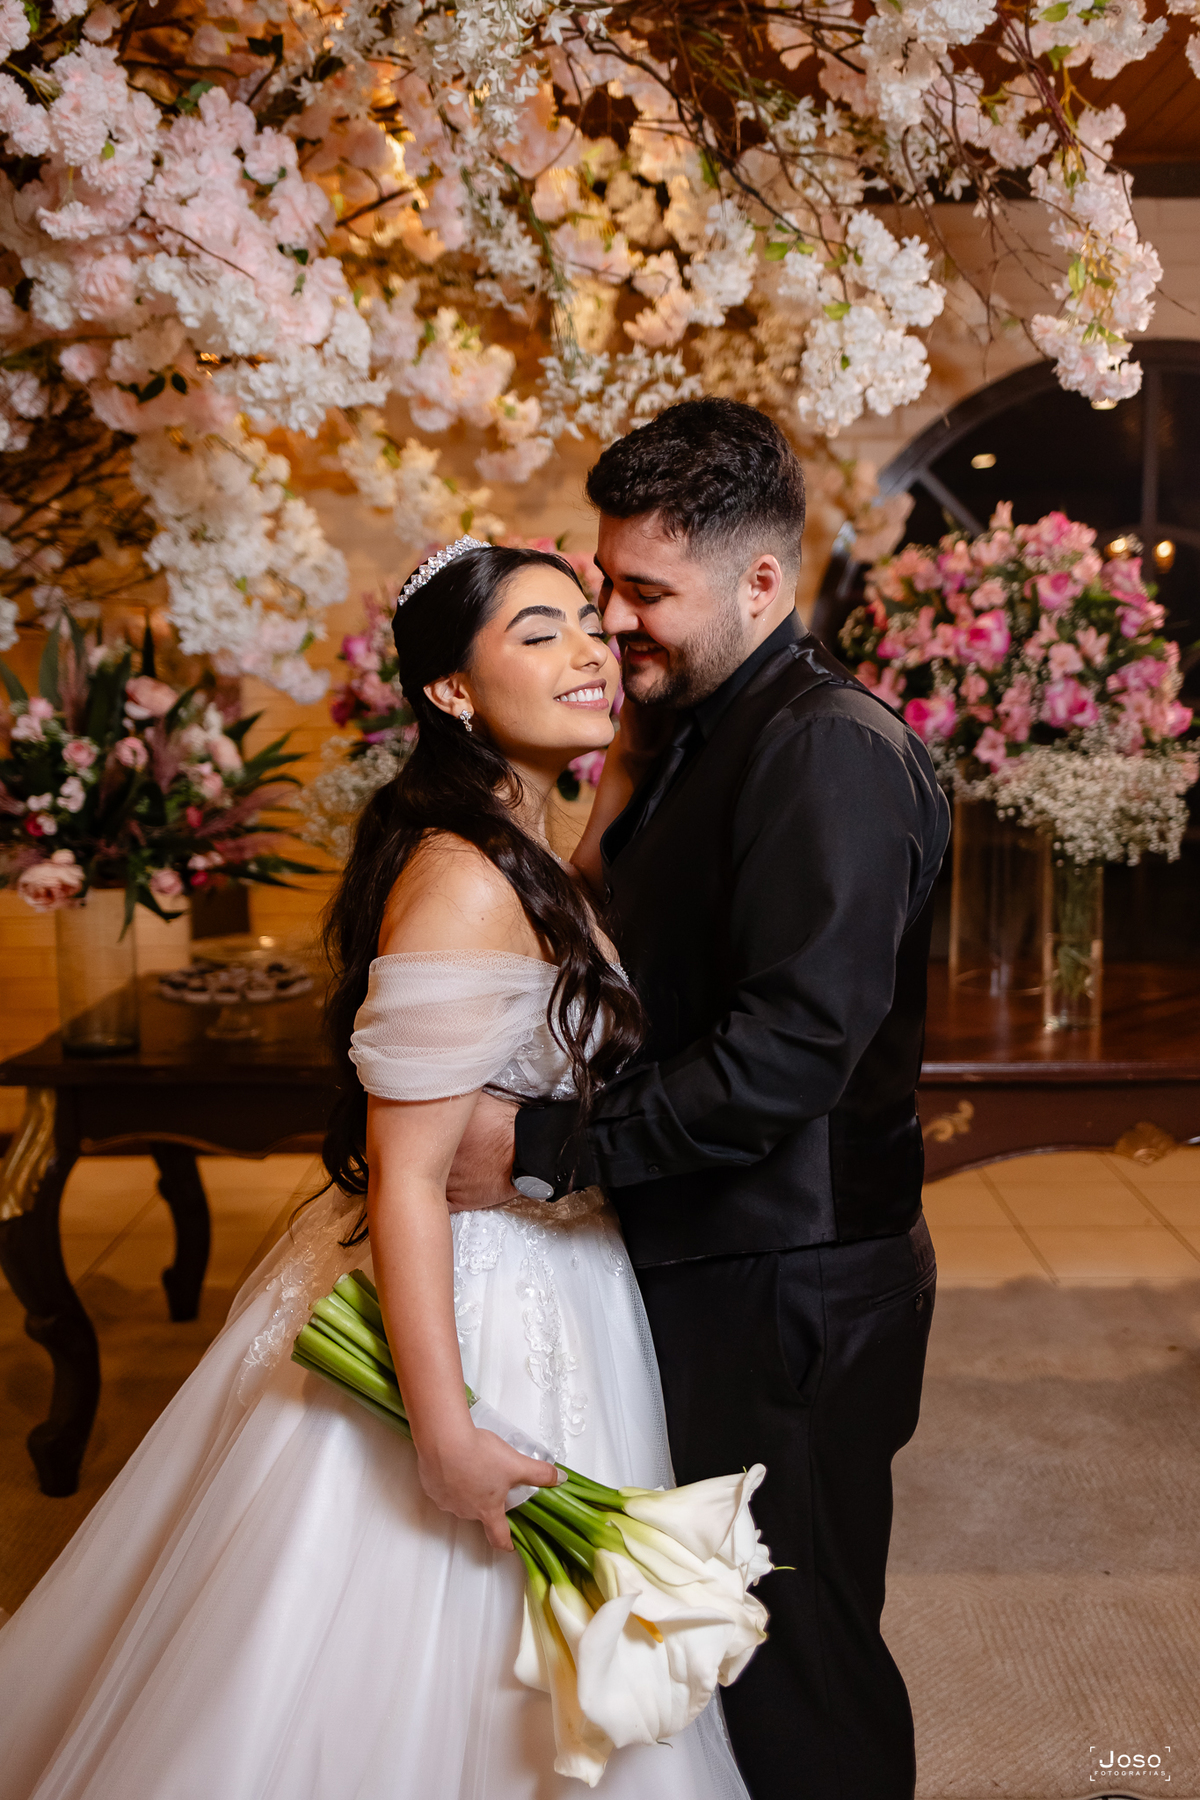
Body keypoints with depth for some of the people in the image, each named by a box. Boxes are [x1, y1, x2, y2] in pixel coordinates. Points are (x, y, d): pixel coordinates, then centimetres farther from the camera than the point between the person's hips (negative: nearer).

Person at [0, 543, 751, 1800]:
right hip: (476, 1311, -10)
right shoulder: (464, 885, -26)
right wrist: (443, 1432, -25)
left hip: (550, 1271, 10)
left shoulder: (529, 854, 5)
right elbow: (405, 1175, -27)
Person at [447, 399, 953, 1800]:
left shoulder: (832, 748, -20)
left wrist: (546, 1149, -24)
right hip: (709, 1265, 9)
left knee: (791, 1656, 11)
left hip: (786, 1298, -9)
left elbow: (793, 1046, -28)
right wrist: (627, 783, 4)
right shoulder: (699, 733, 10)